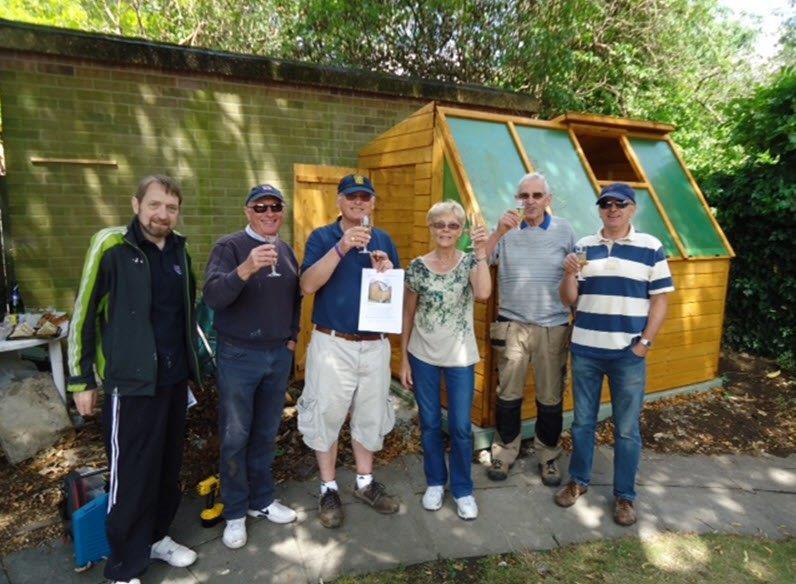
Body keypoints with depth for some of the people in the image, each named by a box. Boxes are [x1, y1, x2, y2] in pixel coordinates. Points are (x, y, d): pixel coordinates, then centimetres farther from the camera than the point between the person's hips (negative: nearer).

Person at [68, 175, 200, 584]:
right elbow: (83, 315, -7)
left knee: (168, 468, 16)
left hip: (174, 380, 6)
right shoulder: (111, 247, -10)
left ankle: (156, 537, 37)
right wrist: (81, 380, -5)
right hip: (131, 383, -6)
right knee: (131, 476, 4)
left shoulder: (179, 251, 8)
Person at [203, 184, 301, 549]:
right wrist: (246, 269, -39)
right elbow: (213, 296, -24)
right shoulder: (229, 247, -10)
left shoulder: (287, 251, 8)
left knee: (266, 434, 16)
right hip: (239, 356, -5)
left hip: (279, 355, 5)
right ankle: (235, 513, 23)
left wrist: (293, 336, 9)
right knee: (235, 437, 7)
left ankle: (262, 500, 33)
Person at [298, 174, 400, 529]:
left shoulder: (383, 240, 8)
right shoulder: (322, 237, -2)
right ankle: (328, 489, 24)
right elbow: (308, 285, -17)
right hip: (332, 342, -3)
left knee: (371, 414, 14)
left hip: (375, 343, 4)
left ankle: (365, 481, 33)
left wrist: (387, 272, -12)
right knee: (327, 415, 6)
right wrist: (341, 248, -26)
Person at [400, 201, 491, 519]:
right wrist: (403, 358, 2)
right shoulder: (418, 266, -3)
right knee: (430, 424, 13)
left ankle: (463, 489, 27)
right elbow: (408, 314, 2)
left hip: (460, 358, -1)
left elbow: (483, 293, -25)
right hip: (423, 356, 1)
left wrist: (481, 252, -26)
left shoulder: (469, 261, -4)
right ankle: (435, 482, 33)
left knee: (461, 427, 7)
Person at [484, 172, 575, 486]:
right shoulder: (507, 229, 3)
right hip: (512, 325, 0)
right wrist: (500, 231, -17)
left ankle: (548, 457, 28)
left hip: (553, 327, 0)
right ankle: (504, 452, 26)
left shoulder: (564, 230, 3)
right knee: (508, 395, 9)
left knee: (551, 397, 9)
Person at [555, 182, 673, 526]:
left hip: (629, 354, -2)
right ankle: (578, 481, 32)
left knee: (627, 429, 8)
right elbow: (569, 300, 5)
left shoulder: (651, 248, -1)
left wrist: (645, 343, -8)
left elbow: (660, 300, -1)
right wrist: (570, 274, -14)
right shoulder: (583, 246, 5)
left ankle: (624, 496, 24)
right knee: (582, 422, 14)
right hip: (585, 350, 2)